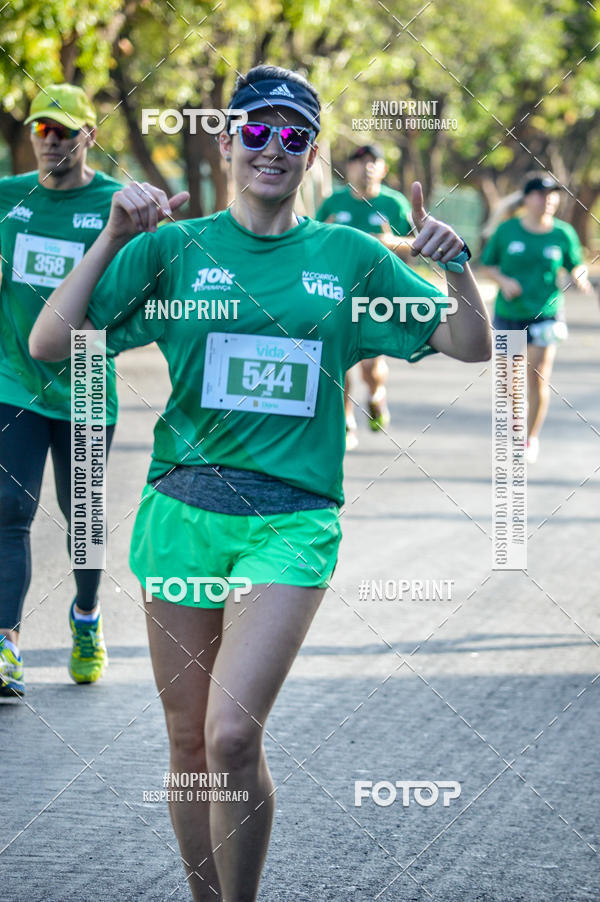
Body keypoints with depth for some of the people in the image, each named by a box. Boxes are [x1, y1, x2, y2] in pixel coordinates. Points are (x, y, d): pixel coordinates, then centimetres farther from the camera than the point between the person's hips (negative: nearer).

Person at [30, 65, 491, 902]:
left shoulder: (350, 256, 7)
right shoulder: (175, 246, 4)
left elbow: (471, 346, 9)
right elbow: (50, 343, -3)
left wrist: (455, 264, -10)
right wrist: (113, 239, -14)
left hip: (293, 523, -1)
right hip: (182, 512, 1)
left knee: (233, 734, -17)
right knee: (190, 741, 6)